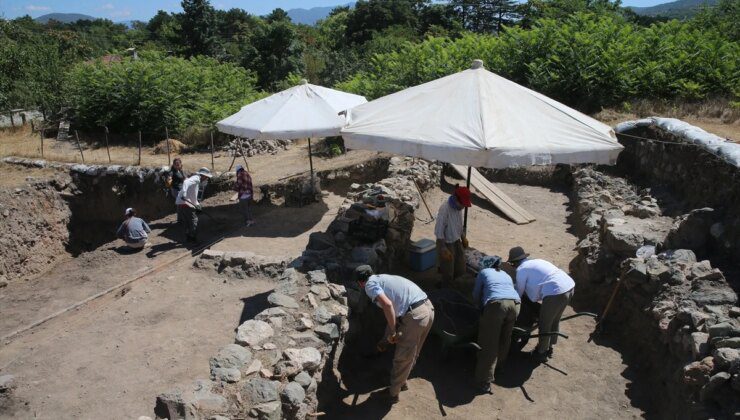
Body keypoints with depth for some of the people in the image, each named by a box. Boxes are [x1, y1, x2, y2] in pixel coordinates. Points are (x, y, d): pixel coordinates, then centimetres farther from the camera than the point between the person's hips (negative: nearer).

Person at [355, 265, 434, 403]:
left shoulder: (370, 284, 0)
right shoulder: (383, 278, 26)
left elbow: (387, 304, -18)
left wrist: (392, 332, -8)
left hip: (415, 316, -8)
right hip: (428, 308, 8)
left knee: (403, 358, 11)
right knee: (412, 354, 26)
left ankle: (393, 393, 27)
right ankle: (401, 382, 44)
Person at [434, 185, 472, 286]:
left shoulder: (458, 207, -5)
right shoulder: (444, 209, -29)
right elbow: (438, 232, -25)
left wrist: (463, 237, 15)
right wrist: (444, 250, -24)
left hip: (457, 241, 7)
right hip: (446, 244, -7)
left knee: (460, 269, 16)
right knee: (448, 273, 6)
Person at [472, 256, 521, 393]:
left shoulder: (483, 273, 23)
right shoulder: (506, 275, 34)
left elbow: (476, 295, 25)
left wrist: (482, 307, 43)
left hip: (496, 304, -5)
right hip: (514, 304, 5)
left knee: (489, 344, -1)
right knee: (504, 339, 23)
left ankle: (485, 383, -3)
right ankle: (498, 366, 40)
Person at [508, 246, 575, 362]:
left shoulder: (521, 269, -1)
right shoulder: (535, 261, 23)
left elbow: (519, 292, 11)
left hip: (555, 292, -9)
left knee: (544, 325, 12)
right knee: (555, 321, 26)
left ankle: (541, 353, 28)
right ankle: (549, 348, 43)